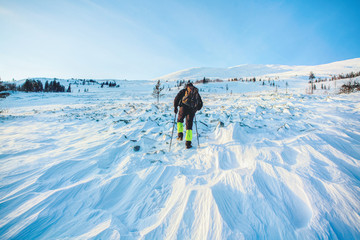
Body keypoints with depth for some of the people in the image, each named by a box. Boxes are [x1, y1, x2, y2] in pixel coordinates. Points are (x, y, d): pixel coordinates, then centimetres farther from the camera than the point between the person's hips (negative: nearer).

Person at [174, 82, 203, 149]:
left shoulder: (184, 91, 17)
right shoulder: (196, 92, 26)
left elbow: (177, 98, 3)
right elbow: (200, 104, 26)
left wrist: (175, 107, 11)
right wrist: (196, 109, 37)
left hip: (184, 107, -2)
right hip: (192, 110, 2)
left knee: (180, 120, 24)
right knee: (189, 126, 7)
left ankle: (180, 134, 5)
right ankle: (188, 142, -1)